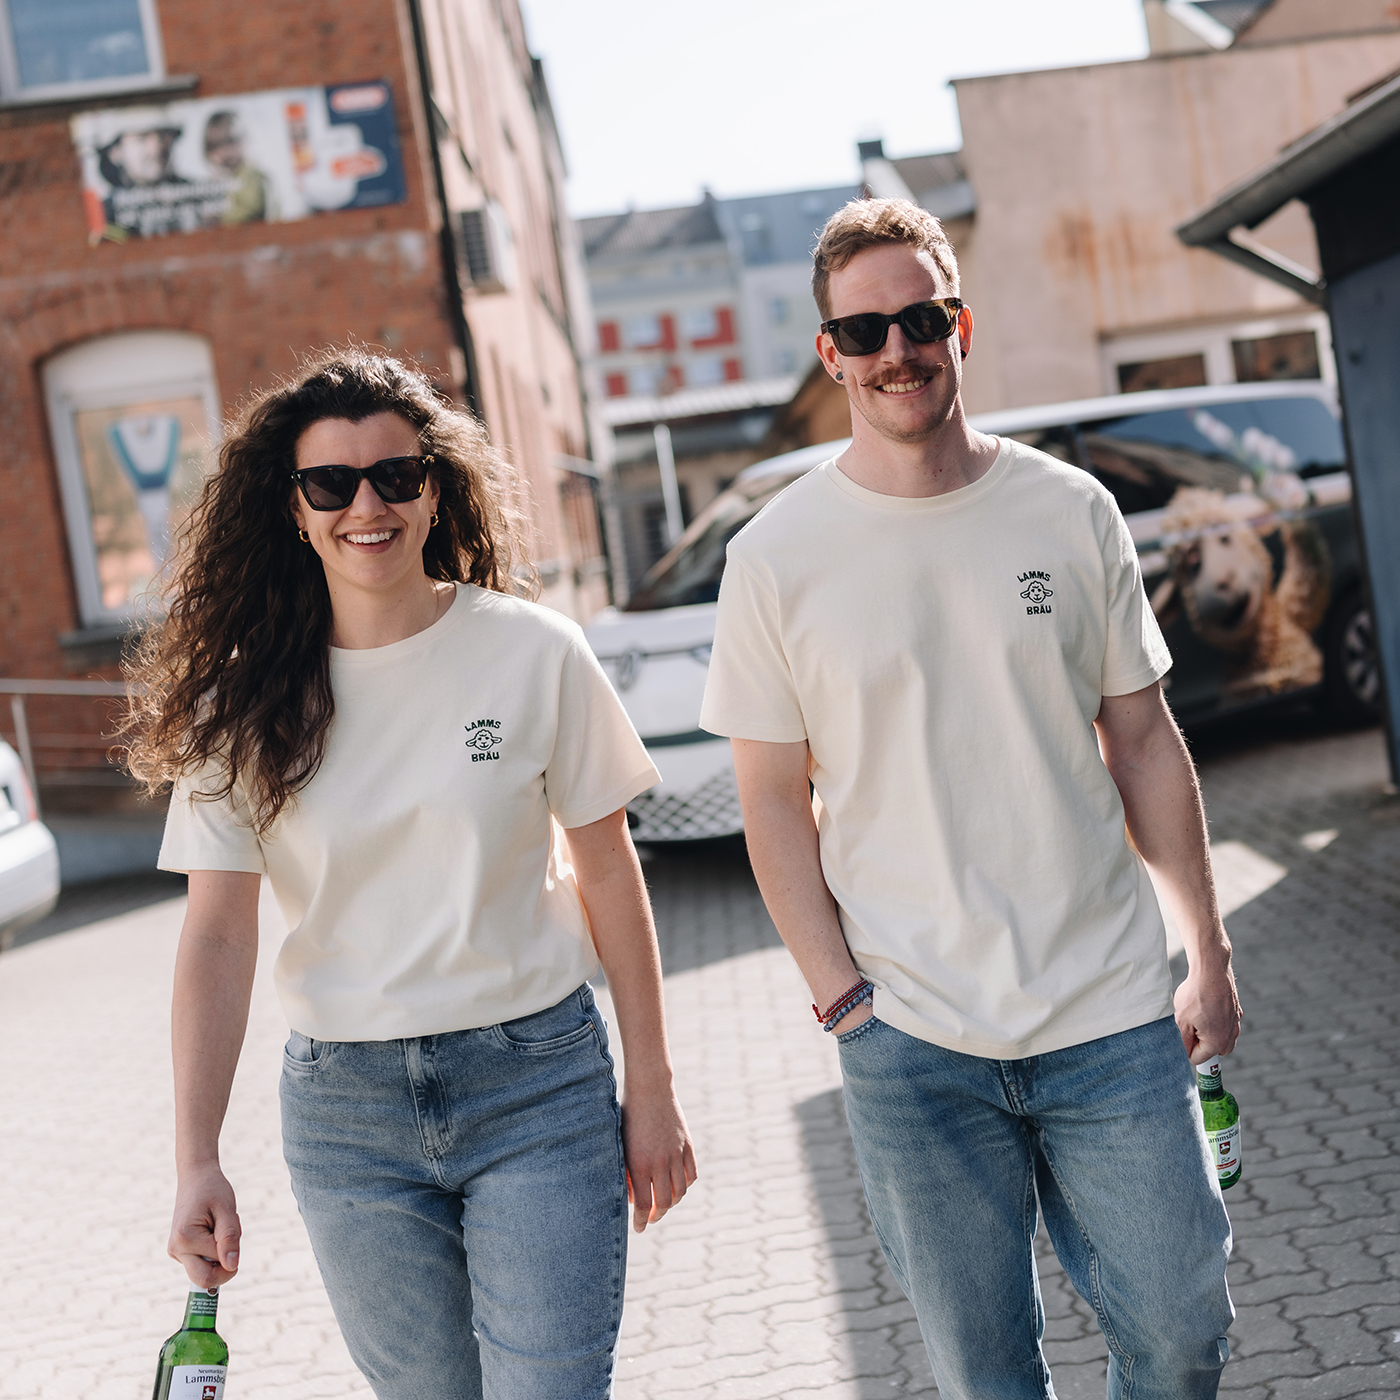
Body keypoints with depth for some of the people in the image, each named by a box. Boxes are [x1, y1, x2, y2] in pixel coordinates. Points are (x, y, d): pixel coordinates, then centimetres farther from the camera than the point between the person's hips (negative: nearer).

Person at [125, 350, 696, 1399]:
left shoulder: (533, 653, -6)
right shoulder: (244, 699, -2)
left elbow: (608, 874, 1)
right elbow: (218, 936, -5)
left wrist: (652, 1088, 3)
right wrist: (198, 1162, -14)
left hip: (540, 1084, -1)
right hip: (345, 1106, 2)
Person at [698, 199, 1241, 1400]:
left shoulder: (1071, 511, 2)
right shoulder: (778, 555, -3)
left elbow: (1144, 742, 8)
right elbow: (775, 802, 0)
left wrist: (1210, 955, 6)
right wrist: (844, 998, -6)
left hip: (1112, 1018, 2)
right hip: (911, 1043, -1)